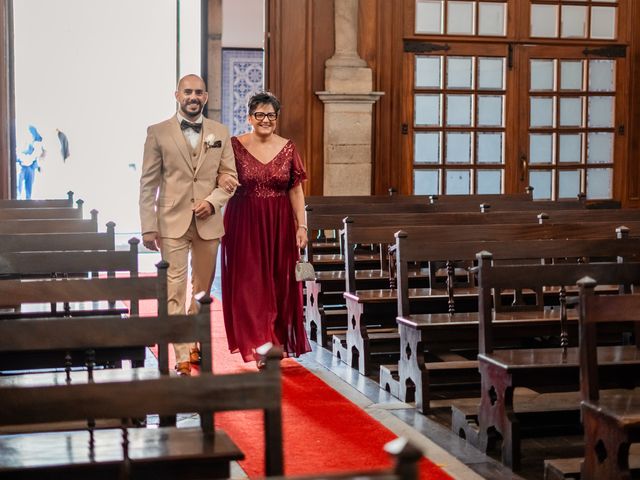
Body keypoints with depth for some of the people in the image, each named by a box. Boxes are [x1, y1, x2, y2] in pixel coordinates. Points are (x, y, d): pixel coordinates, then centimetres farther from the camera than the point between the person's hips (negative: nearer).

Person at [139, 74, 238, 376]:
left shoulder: (220, 133, 8)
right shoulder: (158, 133, 1)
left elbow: (230, 177, 10)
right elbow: (148, 184, 0)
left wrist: (213, 200, -9)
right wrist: (148, 227, -6)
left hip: (208, 222, 3)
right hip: (172, 222, -3)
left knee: (202, 289, 13)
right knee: (175, 291, -7)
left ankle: (195, 345, 28)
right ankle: (182, 358, -6)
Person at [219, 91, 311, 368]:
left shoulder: (288, 149, 4)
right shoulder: (234, 146, -1)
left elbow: (296, 190, 5)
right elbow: (221, 177, 4)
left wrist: (301, 226, -2)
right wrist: (222, 178, -20)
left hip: (279, 225, 2)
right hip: (244, 225, -2)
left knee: (279, 285, 5)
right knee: (250, 285, -4)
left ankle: (276, 342, 19)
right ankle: (261, 347, -1)